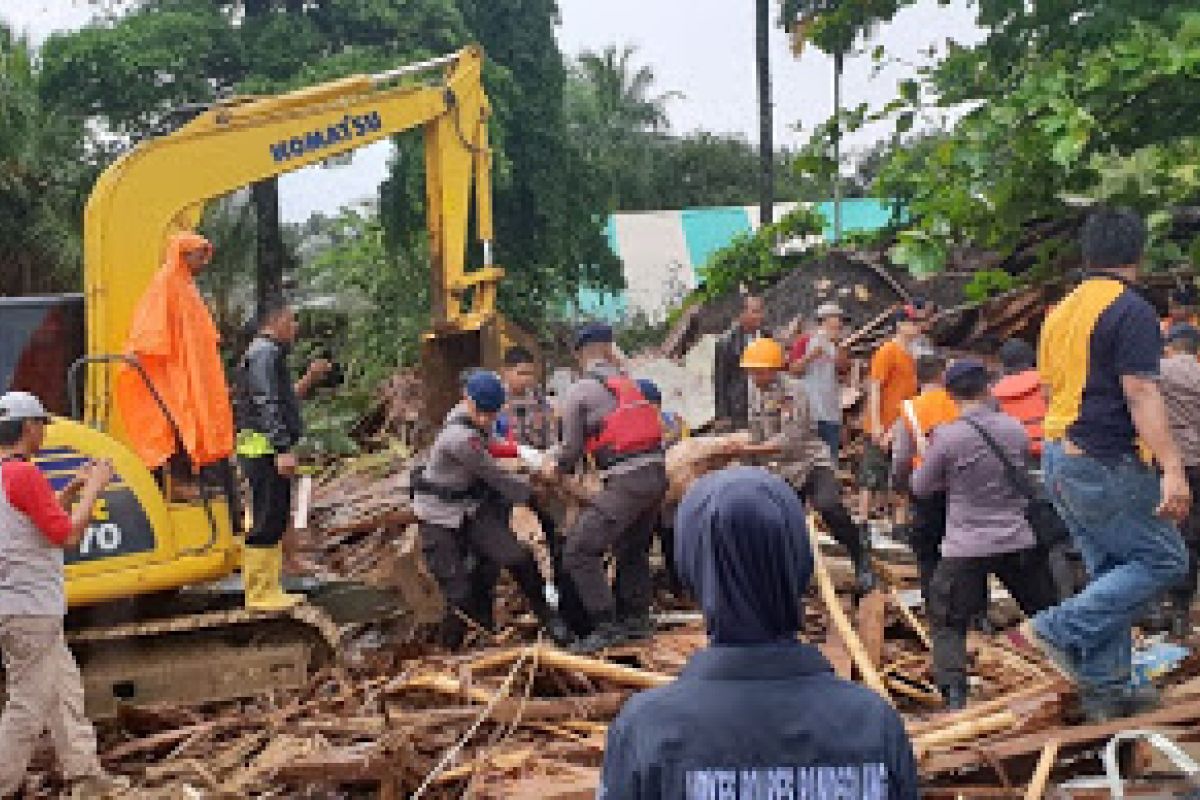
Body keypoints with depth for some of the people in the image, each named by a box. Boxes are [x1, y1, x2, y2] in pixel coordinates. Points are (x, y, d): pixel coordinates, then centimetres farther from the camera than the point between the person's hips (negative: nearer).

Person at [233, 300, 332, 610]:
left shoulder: (270, 353, 22)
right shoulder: (263, 352, -11)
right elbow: (266, 404, -20)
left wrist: (309, 379, 20)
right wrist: (283, 449, -24)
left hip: (269, 452, 11)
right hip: (265, 451, -11)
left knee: (275, 521, 14)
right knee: (267, 522, -8)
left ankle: (269, 589, 20)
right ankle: (259, 593, -4)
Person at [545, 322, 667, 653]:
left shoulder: (577, 392, 0)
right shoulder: (627, 381, 19)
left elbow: (572, 449, 3)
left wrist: (555, 468, 27)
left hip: (627, 480, -8)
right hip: (657, 472, 8)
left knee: (580, 551, -6)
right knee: (633, 549, 24)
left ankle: (607, 627, -7)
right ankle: (636, 620, 31)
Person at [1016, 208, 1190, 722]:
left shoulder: (1061, 312, 14)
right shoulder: (1131, 311, -12)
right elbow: (1141, 394, -20)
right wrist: (1172, 468, -23)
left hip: (1058, 457, 9)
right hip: (1105, 461, -9)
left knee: (1110, 571, 15)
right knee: (1164, 559, -2)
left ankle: (1105, 688, 15)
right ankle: (1059, 630, -10)